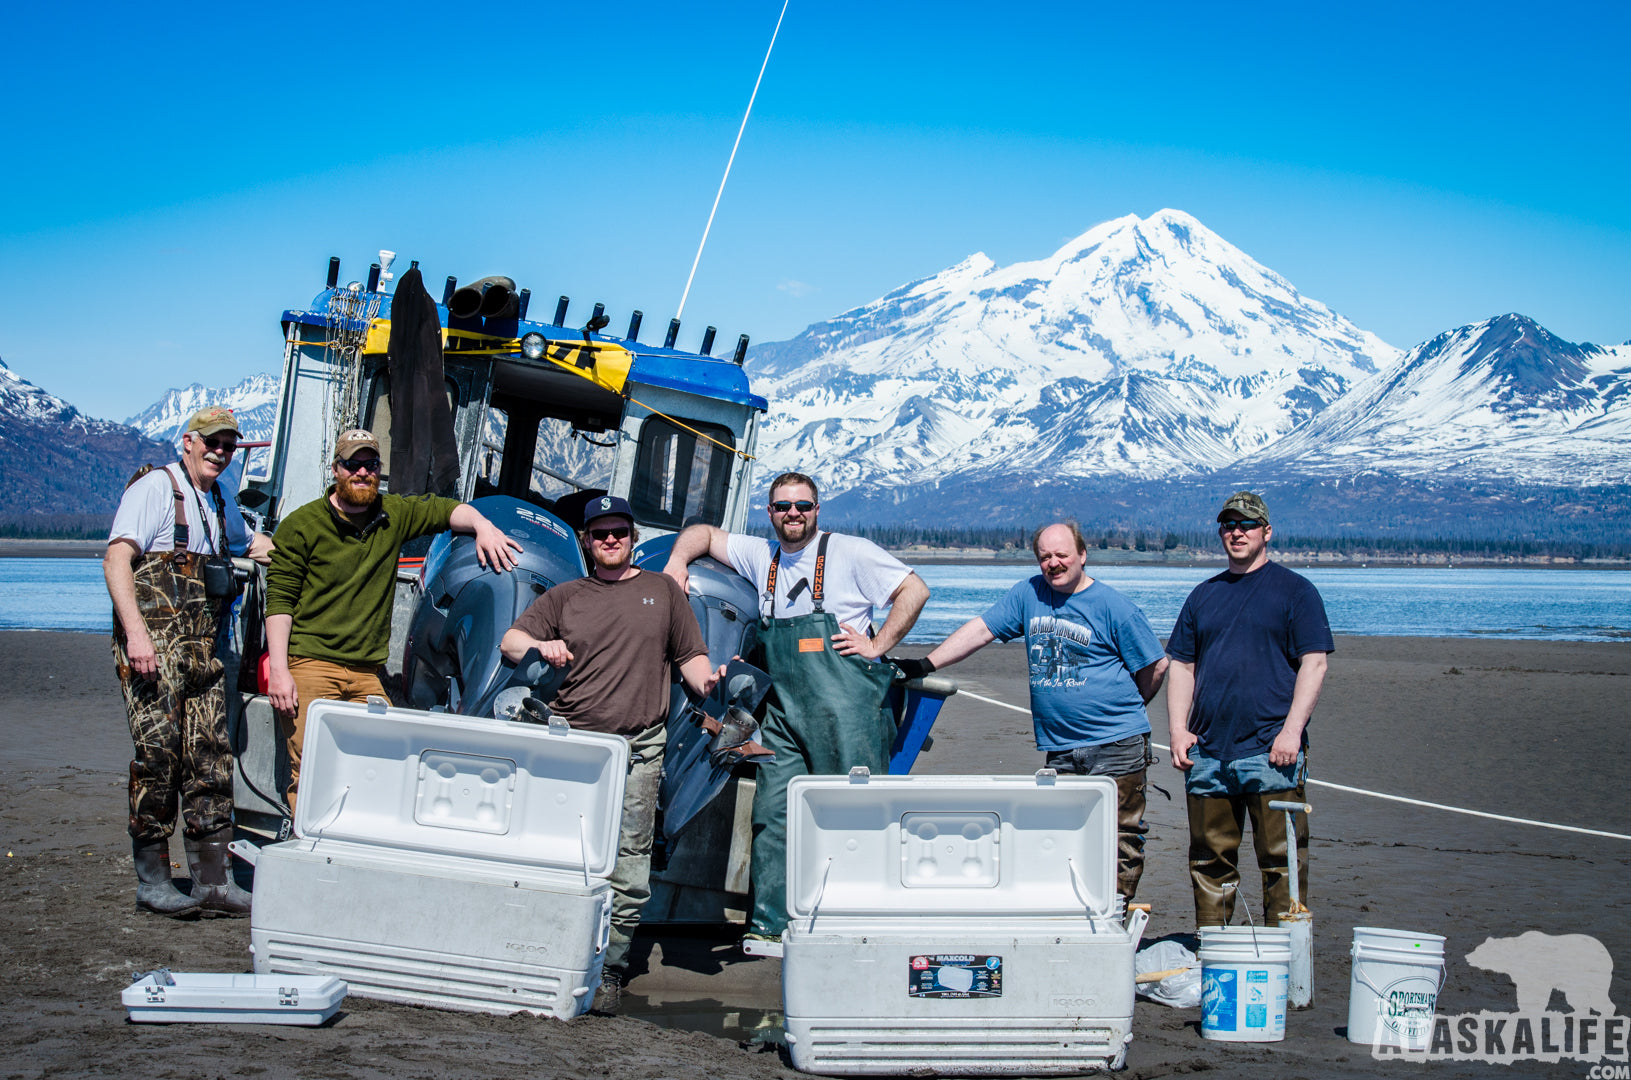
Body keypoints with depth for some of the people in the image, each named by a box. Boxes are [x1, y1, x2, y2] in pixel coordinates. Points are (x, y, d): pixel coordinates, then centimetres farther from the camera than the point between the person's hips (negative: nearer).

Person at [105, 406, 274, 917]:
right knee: (158, 755, -9)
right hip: (153, 646, -7)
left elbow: (247, 540, 44)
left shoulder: (222, 501, 22)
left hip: (204, 649, 7)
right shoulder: (155, 488, -2)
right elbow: (116, 560, -12)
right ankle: (152, 881, 1)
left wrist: (263, 547, 19)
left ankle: (213, 881, 5)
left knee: (211, 759, 3)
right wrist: (135, 632, -23)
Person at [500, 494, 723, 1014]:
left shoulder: (662, 590, 17)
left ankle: (609, 970, 3)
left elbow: (691, 655, 16)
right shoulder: (565, 597, 17)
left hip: (639, 747, 0)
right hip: (570, 739, 1)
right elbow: (509, 642, 11)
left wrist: (706, 682, -6)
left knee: (629, 865, -4)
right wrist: (540, 646, -11)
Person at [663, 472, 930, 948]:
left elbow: (914, 590, -3)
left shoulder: (849, 553, 0)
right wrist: (677, 560, 7)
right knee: (773, 814, 0)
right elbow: (704, 533, 26)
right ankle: (768, 926, 4)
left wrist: (877, 646, -7)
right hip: (783, 709, 5)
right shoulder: (762, 556, 15)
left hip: (844, 708, -5)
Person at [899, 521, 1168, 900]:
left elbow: (1156, 665, 4)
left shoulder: (1113, 606, -3)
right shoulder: (1030, 593, 9)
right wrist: (926, 664, 0)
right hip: (1060, 749, 4)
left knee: (1119, 841, -2)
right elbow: (980, 630, 8)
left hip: (1115, 746, -4)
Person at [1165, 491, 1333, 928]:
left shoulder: (1295, 590, 3)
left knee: (1281, 860, -2)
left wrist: (1292, 730, -14)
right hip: (1206, 752, 4)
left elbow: (1313, 664, -4)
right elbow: (1181, 666, 17)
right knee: (1210, 860, 9)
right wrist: (1178, 730, 4)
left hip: (1271, 751, -4)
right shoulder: (1204, 595, 16)